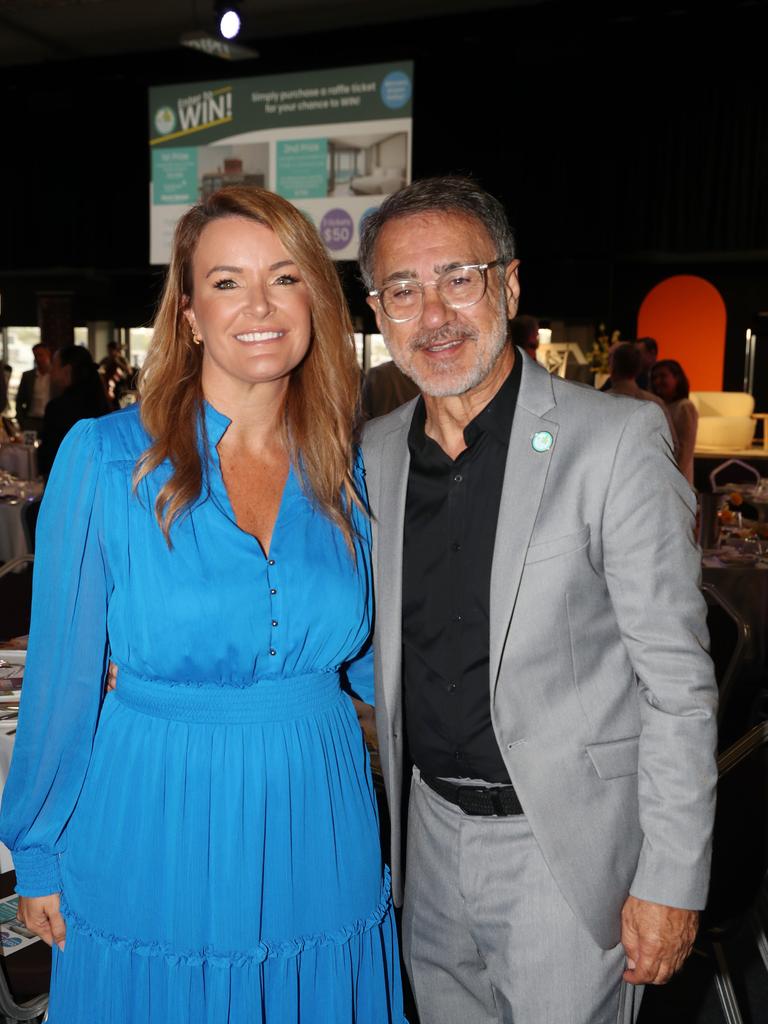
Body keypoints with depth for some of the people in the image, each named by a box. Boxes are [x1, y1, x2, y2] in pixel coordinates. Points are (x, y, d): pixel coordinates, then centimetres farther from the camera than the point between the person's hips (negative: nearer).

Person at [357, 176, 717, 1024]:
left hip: (566, 846, -5)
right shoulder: (374, 453, 2)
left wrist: (671, 882, -14)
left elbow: (677, 682, -14)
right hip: (430, 834, 5)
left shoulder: (616, 440, -15)